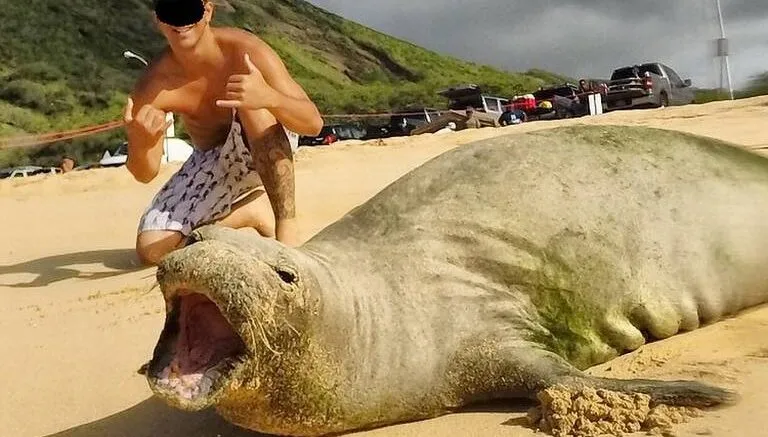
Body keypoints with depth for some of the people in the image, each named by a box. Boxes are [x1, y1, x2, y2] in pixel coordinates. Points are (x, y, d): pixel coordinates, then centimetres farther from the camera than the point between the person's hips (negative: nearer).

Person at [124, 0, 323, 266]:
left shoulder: (245, 50, -27)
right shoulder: (152, 87, -22)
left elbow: (313, 124, -32)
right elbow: (145, 175, -16)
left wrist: (269, 97, -53)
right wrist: (139, 145, -40)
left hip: (270, 150, -3)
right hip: (213, 162, 3)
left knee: (254, 103, -37)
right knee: (151, 249, -8)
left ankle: (287, 226, -30)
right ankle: (253, 210, 9)